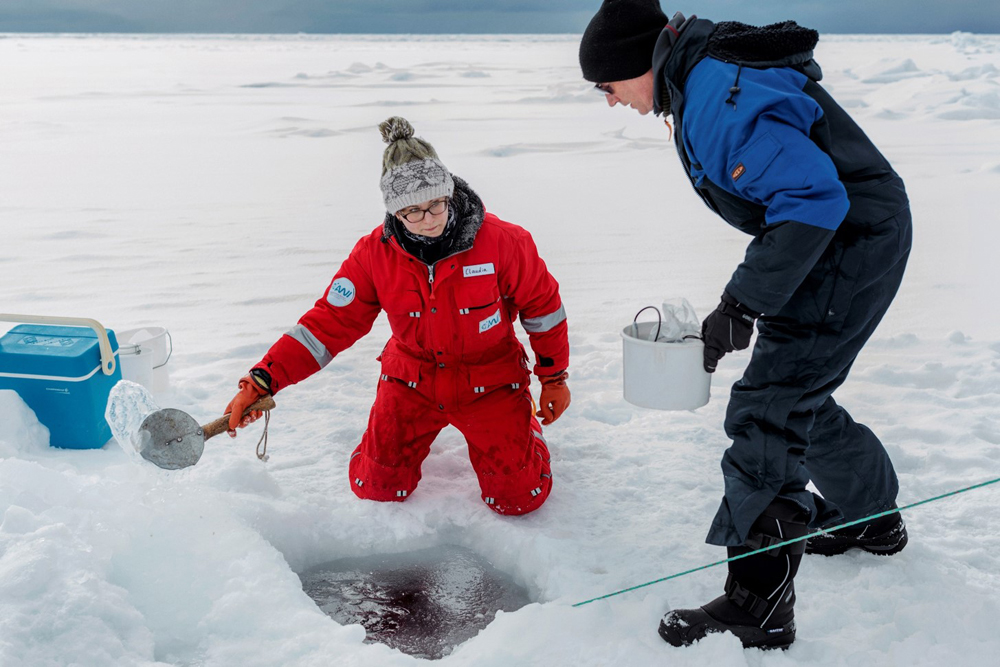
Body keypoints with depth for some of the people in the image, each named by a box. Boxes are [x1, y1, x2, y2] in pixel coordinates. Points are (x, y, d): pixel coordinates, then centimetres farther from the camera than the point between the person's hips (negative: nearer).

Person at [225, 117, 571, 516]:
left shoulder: (500, 242, -22)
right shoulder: (376, 252, -16)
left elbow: (541, 304, -7)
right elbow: (329, 321, -16)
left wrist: (554, 377, 1)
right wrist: (262, 381, -26)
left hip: (489, 381, -2)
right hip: (412, 379, 2)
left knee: (519, 498, -4)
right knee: (375, 489, 3)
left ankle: (524, 423, 30)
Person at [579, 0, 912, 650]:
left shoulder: (719, 100, -25)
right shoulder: (705, 78, 8)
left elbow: (812, 198, -30)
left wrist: (743, 303, -25)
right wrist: (749, 294, 18)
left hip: (852, 248, -10)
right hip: (840, 240, 10)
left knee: (768, 408, -11)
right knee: (796, 394, 21)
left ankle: (759, 606, -4)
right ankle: (873, 517, 42)